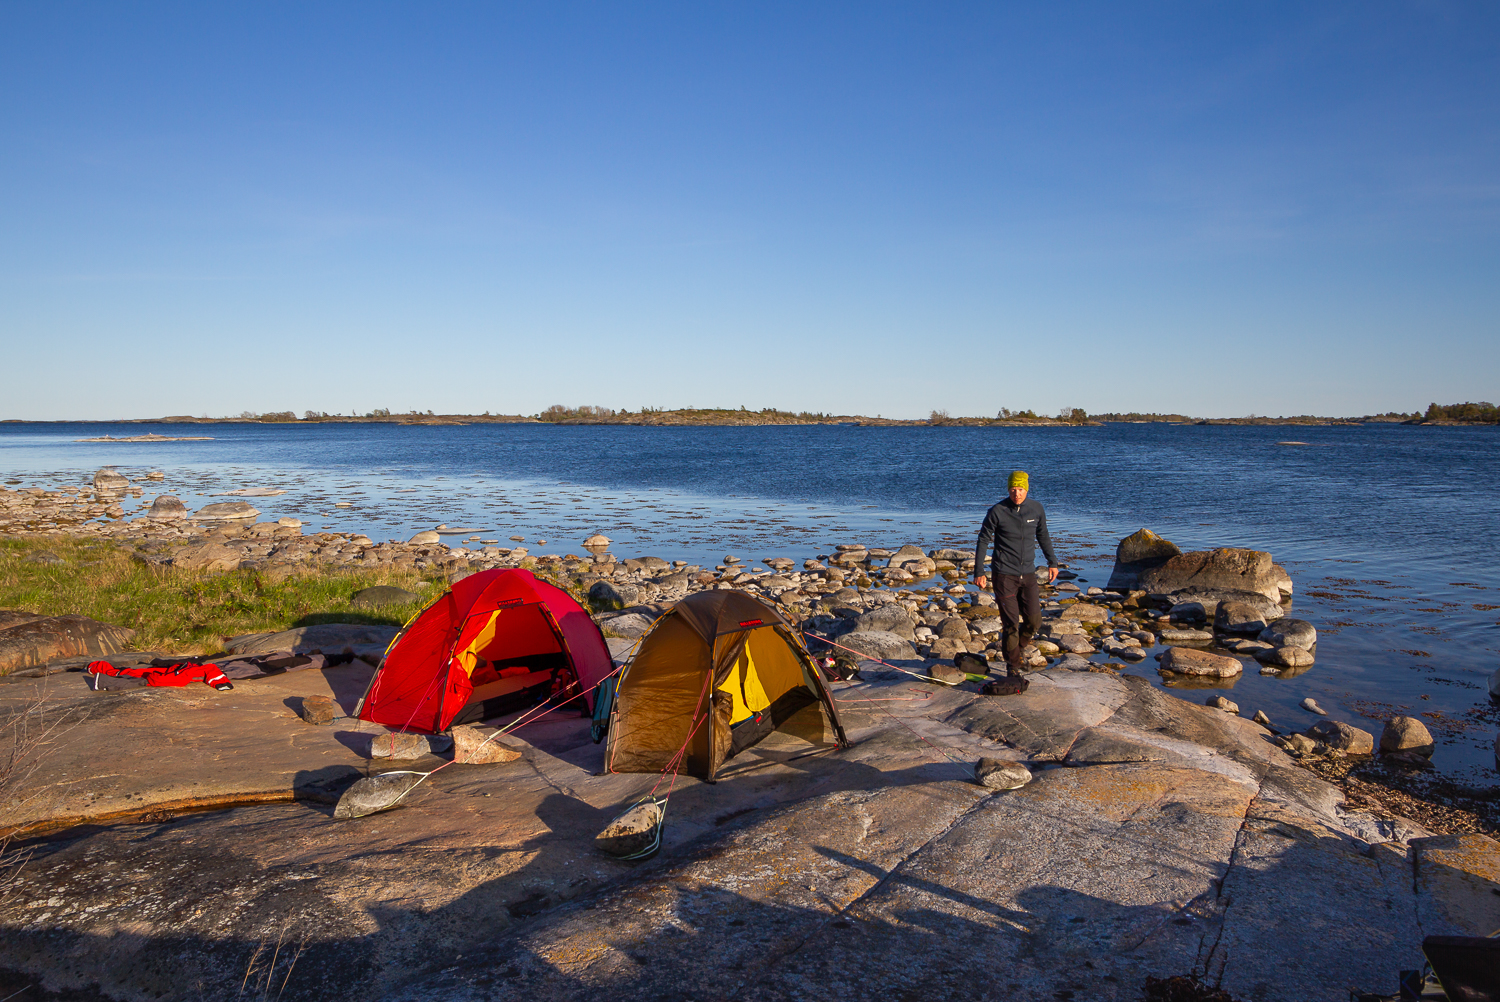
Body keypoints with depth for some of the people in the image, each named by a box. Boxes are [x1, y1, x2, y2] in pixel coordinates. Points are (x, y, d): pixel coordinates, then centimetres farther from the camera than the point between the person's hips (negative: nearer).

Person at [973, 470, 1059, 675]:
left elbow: (1043, 536, 18)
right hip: (1004, 575, -4)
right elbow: (983, 540, -2)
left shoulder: (1036, 509, 2)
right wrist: (978, 572, -4)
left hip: (1028, 574, 4)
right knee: (1011, 624, -3)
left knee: (1034, 622, 1)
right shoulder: (997, 512, -10)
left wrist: (1052, 562, 19)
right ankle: (1013, 668, 11)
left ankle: (1013, 649, 28)